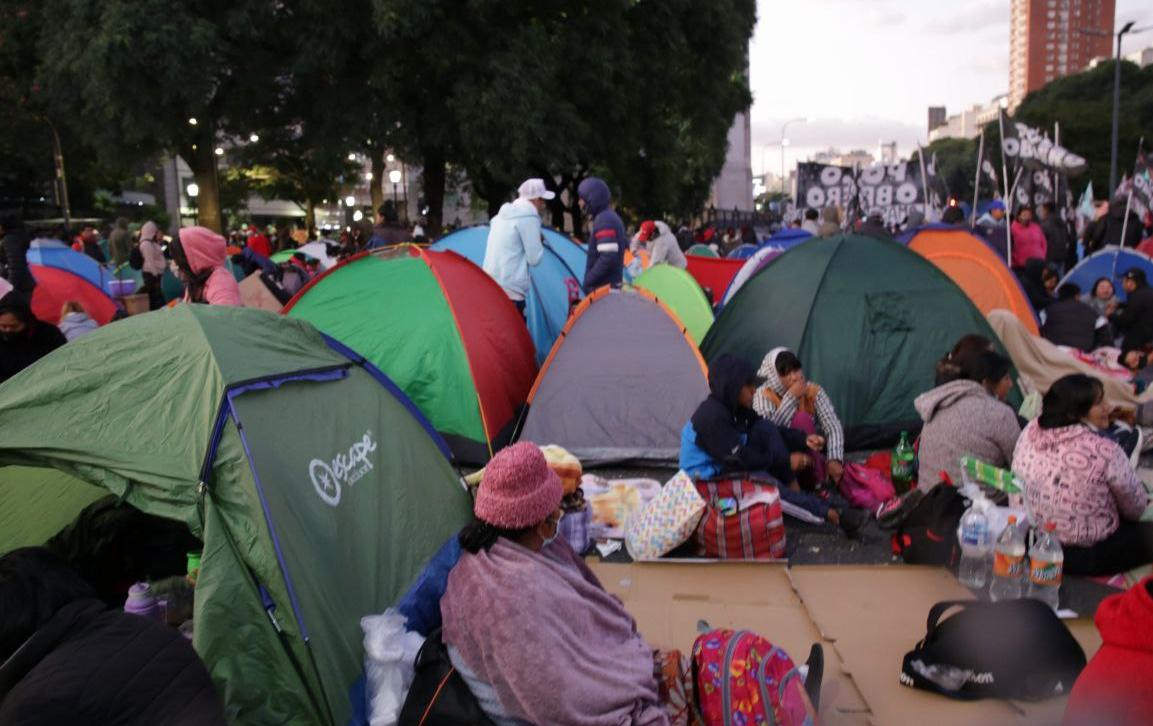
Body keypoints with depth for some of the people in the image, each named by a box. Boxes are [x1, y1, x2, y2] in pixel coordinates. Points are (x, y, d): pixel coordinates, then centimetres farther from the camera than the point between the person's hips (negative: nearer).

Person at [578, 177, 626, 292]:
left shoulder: (604, 220, -17)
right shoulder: (612, 218, 15)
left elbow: (608, 258, -25)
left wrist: (588, 280, -16)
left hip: (604, 289, -10)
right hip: (612, 285, 10)